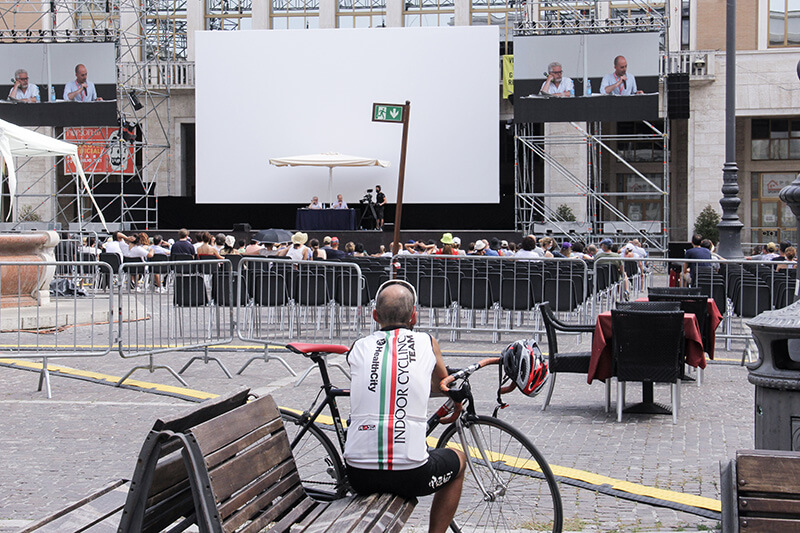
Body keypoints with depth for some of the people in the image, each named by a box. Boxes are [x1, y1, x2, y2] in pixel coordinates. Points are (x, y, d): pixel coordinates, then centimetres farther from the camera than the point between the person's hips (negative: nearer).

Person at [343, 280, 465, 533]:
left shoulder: (358, 348, 7)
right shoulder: (427, 343, 5)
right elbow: (442, 383, 25)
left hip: (359, 476, 2)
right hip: (411, 475, -2)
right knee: (458, 460, 29)